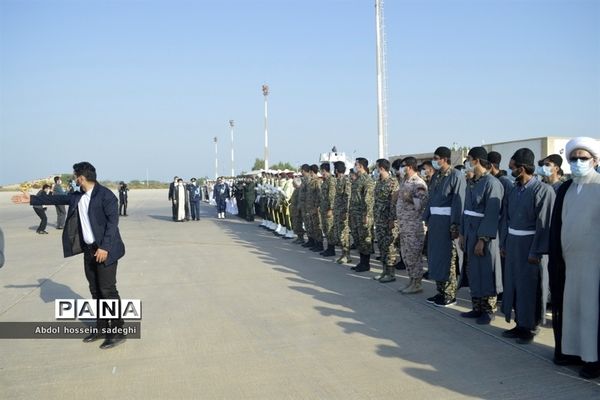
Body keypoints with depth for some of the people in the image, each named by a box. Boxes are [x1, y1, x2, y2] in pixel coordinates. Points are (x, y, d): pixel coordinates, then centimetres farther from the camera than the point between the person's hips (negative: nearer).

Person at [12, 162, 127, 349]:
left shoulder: (105, 194, -15)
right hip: (89, 249, 8)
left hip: (105, 250, -8)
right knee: (95, 290, 14)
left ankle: (118, 332, 2)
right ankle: (102, 327, 25)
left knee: (108, 290, -6)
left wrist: (105, 247, -23)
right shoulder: (77, 196, 10)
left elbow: (113, 220, -20)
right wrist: (31, 199, 23)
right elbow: (57, 199, 23)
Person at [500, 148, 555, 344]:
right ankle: (520, 324, 25)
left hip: (530, 245, -7)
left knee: (530, 287, 3)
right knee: (513, 284, 12)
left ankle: (530, 327, 18)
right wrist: (503, 243, 8)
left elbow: (544, 223, -16)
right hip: (513, 245, 7)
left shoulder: (543, 190, -13)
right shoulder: (514, 190, 7)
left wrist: (536, 252, -18)